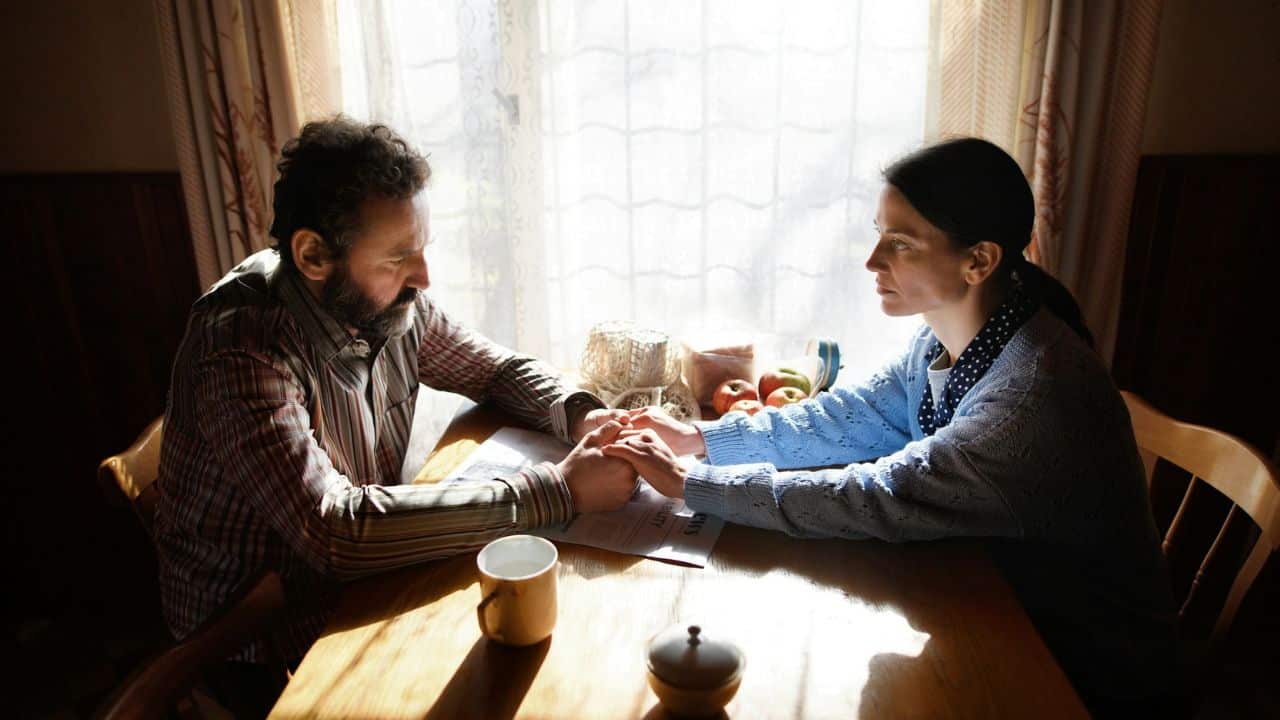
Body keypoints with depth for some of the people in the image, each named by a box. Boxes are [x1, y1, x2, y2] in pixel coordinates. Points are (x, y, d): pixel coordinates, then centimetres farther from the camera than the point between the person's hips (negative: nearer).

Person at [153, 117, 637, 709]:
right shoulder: (242, 350, -29)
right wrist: (559, 491, -38)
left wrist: (579, 415, -18)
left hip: (359, 578, 6)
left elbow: (500, 369, 4)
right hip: (256, 638, -5)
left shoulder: (392, 305, -10)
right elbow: (335, 531, -39)